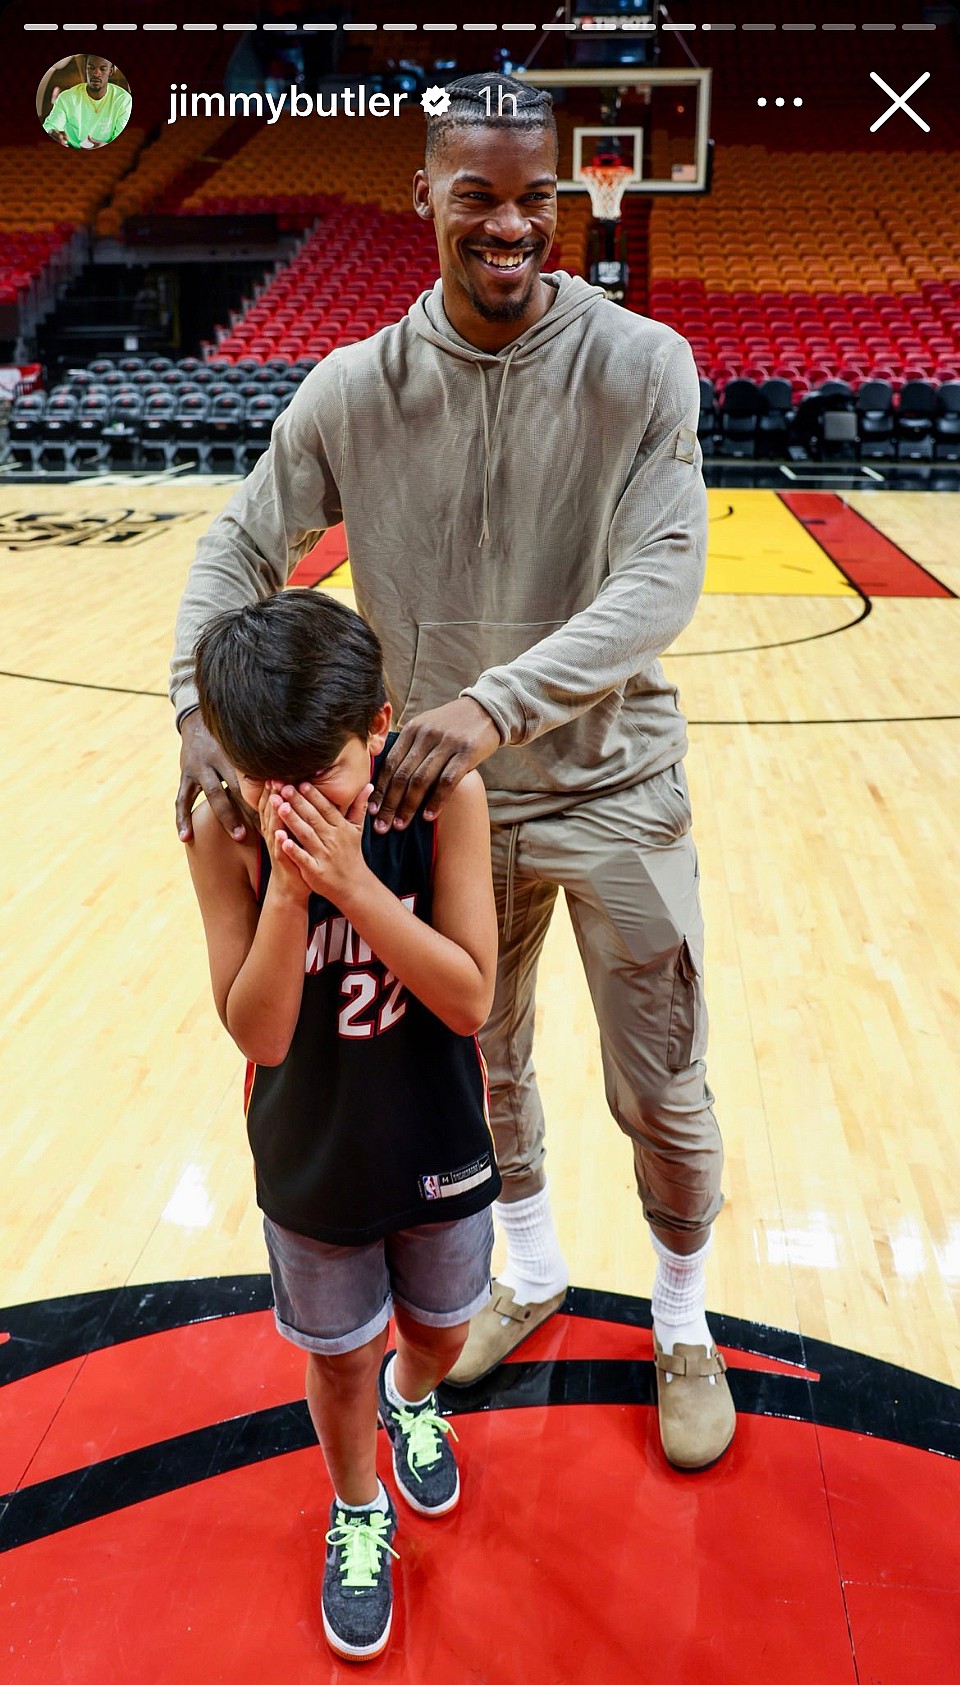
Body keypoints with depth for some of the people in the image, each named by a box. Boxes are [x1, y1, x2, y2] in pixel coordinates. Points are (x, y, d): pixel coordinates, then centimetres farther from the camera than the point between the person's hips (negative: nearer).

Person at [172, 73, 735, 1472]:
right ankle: (532, 1276, 49)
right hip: (446, 798, 3)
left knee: (663, 1097, 9)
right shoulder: (354, 390, -8)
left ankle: (684, 1325, 38)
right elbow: (239, 552, -2)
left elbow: (661, 583, -24)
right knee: (480, 1070, 20)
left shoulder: (642, 364, -14)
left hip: (613, 792, -2)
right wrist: (203, 704, -21)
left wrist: (495, 703, -38)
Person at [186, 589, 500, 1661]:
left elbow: (470, 999, -24)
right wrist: (285, 888, -36)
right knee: (339, 1359, 22)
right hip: (312, 1164, 0)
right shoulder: (226, 834, -22)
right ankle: (357, 1511, 52)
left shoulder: (444, 796, -23)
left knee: (438, 1328, 26)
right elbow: (256, 1033, -22)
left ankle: (412, 1401, 63)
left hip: (438, 1148, 1)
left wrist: (355, 882, -35)